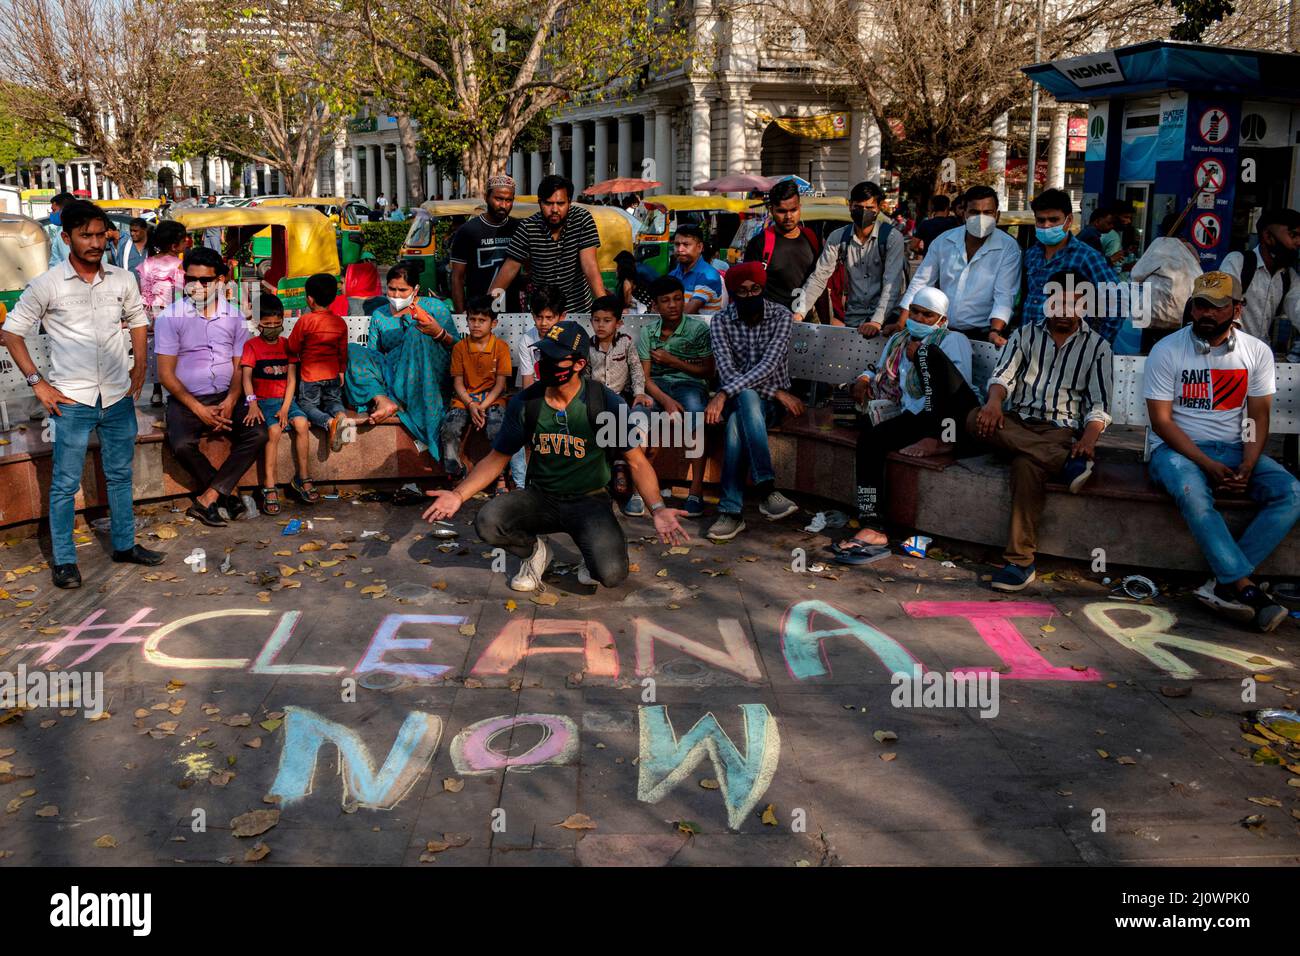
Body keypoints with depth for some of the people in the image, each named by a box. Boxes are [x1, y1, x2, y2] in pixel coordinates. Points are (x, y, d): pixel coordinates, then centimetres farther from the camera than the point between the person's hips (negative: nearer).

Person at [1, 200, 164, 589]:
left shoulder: (123, 280, 2)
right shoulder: (45, 286, -8)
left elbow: (137, 320, 19)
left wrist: (139, 367, 10)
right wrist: (36, 382, -6)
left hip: (119, 397, 4)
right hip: (72, 400, -4)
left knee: (120, 475, 15)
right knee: (66, 483, 2)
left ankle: (125, 544, 29)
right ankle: (63, 560, 12)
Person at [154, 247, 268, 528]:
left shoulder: (234, 316, 7)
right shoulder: (170, 317, -3)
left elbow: (240, 367, 8)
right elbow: (166, 373, -5)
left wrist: (230, 401, -12)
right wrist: (199, 409, -15)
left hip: (225, 397, 3)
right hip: (186, 400, -3)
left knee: (257, 434, -24)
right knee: (182, 445, -31)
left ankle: (207, 499, -18)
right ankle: (227, 492, -5)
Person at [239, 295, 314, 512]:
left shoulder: (287, 345, 11)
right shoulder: (252, 345, 2)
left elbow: (291, 379, 4)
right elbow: (246, 376, -10)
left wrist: (285, 408, -10)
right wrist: (252, 404, -28)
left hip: (285, 399, 3)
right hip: (262, 400, -3)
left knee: (302, 423, -25)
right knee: (274, 430, -30)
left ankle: (301, 478, -12)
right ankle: (269, 487, -27)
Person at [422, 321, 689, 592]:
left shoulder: (605, 403, -13)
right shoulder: (524, 403, -5)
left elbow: (637, 462, -9)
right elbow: (497, 458, 3)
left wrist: (657, 508, -27)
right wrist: (459, 495, -13)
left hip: (589, 500, -3)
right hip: (541, 497, 3)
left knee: (611, 574, -28)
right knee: (486, 522, -26)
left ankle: (592, 550, 12)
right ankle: (536, 550, 8)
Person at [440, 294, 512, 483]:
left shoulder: (501, 347, 0)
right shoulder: (460, 347, 6)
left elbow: (500, 383, -3)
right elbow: (458, 382, 4)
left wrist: (483, 406, -16)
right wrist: (471, 405, -14)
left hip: (492, 398, -2)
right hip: (465, 399, 2)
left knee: (497, 429, -31)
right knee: (449, 428, -25)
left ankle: (500, 478, -14)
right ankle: (455, 475, -8)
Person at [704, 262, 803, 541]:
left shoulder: (781, 315, -7)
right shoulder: (720, 321, -2)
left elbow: (769, 365, -20)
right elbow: (726, 370, -14)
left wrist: (724, 394, -30)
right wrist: (777, 393, -21)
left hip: (771, 402, -1)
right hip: (737, 397, 1)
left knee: (737, 421, -35)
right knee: (747, 398, -37)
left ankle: (732, 510, -36)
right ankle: (767, 490, -43)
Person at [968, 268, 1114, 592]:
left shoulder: (1097, 346, 11)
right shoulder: (1026, 334, 18)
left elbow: (1099, 404, 3)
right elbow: (1003, 374, 4)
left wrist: (1089, 438, -19)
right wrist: (994, 400, -21)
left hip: (1061, 430, -3)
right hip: (1016, 422, 3)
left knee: (1027, 464, -38)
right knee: (975, 418, -32)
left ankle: (1021, 562, -38)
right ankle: (1068, 464, -39)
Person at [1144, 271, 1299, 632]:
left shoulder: (1257, 352, 6)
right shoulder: (1167, 351, -5)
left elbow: (1258, 417, 5)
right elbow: (1161, 420, -9)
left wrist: (1247, 466, -14)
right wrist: (1208, 465, -18)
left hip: (1234, 449, 4)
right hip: (1177, 448, -4)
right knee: (1193, 495, -37)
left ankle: (1225, 583, -27)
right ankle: (1245, 587, -33)